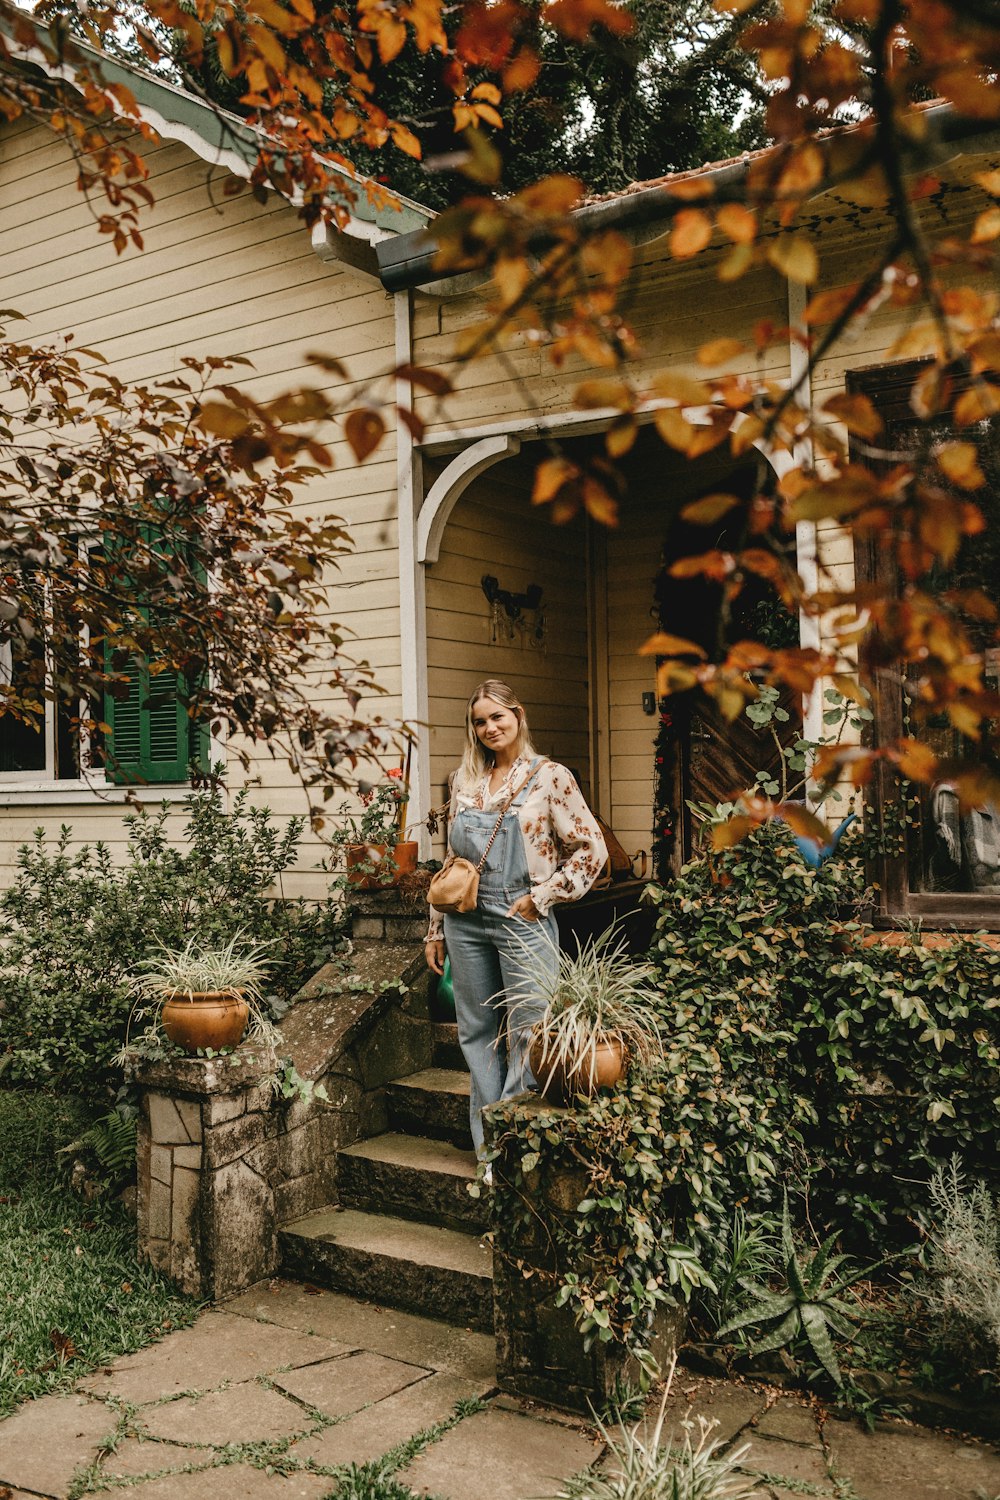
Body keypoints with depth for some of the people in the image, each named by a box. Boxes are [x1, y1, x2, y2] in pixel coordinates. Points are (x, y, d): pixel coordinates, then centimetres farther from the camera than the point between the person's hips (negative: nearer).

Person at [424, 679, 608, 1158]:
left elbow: (591, 849, -5)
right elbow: (451, 858, 15)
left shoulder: (550, 777, -3)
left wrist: (542, 897, -9)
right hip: (466, 922, 5)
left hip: (522, 921, -5)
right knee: (477, 1032, 10)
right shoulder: (465, 781, 11)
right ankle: (487, 1147, 21)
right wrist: (436, 927, 14)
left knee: (528, 1032, -3)